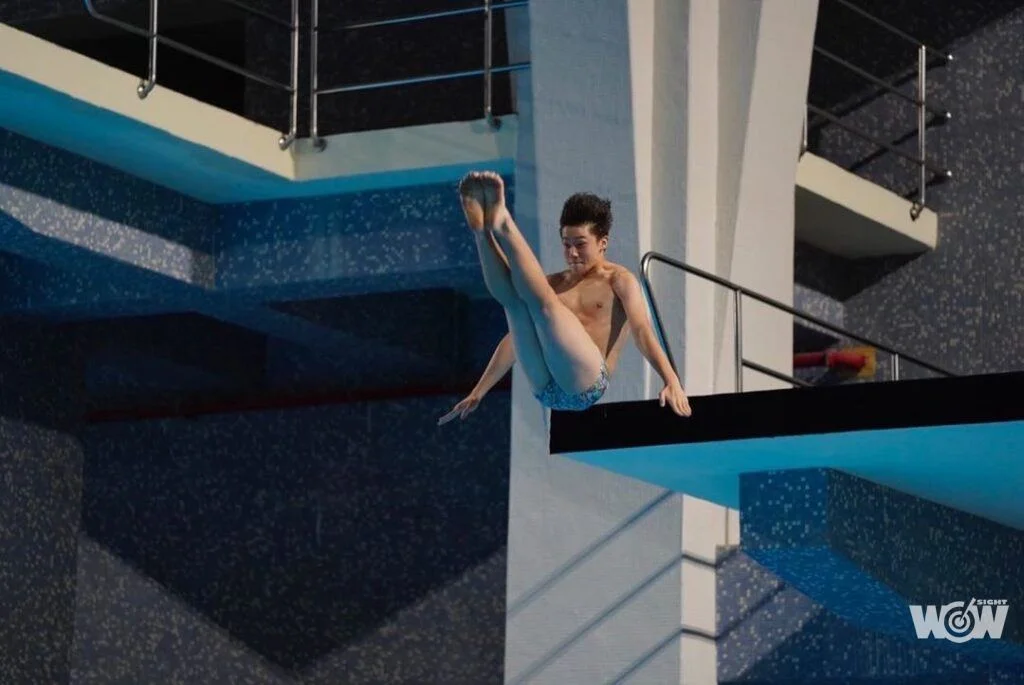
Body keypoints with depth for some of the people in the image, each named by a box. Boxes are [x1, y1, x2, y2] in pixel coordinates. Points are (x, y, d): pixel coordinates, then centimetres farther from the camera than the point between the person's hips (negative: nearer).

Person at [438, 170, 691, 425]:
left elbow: (642, 332, -2)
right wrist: (477, 394, 22)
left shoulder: (619, 281, 13)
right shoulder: (555, 283, 28)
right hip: (543, 386, 5)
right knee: (512, 298, -12)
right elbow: (517, 337, 27)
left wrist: (672, 382, -19)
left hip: (587, 384, -5)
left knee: (543, 299, -24)